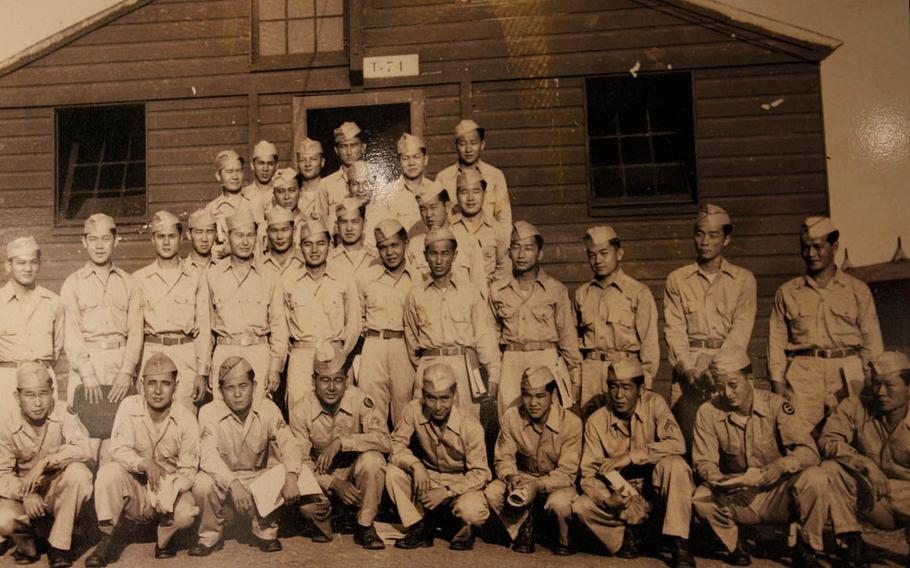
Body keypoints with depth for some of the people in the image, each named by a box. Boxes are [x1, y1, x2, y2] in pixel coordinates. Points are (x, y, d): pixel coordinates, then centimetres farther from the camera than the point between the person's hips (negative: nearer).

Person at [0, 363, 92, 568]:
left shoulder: (63, 416, -14)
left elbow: (83, 449, -29)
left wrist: (44, 462, -38)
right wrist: (26, 493, -28)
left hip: (59, 491, 0)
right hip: (21, 495, 0)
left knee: (78, 472, -32)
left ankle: (59, 544, -14)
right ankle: (25, 541, 10)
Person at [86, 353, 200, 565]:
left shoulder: (186, 419, -12)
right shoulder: (129, 406, -10)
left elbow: (188, 470, -11)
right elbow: (118, 450, -16)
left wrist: (169, 494, -31)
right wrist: (145, 463, -35)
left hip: (169, 489, 0)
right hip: (134, 488, 1)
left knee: (185, 513, -30)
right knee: (109, 471, -29)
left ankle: (165, 538, 8)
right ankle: (108, 538, -10)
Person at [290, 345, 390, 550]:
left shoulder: (359, 400, -18)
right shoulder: (301, 412, -14)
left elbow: (385, 440, -29)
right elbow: (301, 461, -12)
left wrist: (341, 442, -35)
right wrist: (333, 483, -27)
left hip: (355, 472, 0)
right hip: (323, 479, 1)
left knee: (373, 459, -33)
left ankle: (365, 526, -10)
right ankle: (323, 523, 8)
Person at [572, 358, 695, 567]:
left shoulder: (653, 403, -11)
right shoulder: (596, 421, -7)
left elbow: (677, 444, -25)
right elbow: (589, 473, -8)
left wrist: (630, 456, -30)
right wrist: (609, 499, -28)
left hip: (656, 488, -1)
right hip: (624, 495, 1)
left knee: (674, 464, -32)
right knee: (581, 507, -24)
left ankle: (680, 545, -21)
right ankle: (626, 533, 4)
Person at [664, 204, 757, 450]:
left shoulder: (743, 279, 9)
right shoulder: (677, 280, 11)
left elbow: (741, 330, -1)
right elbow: (674, 329, 3)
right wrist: (688, 369, -12)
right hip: (688, 368, 1)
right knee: (687, 438, -4)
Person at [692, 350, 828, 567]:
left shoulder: (774, 404, -11)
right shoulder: (708, 412, -8)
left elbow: (809, 451, -18)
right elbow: (704, 460, -6)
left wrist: (781, 466, -38)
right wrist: (715, 478, -30)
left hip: (778, 494, 0)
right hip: (736, 498, 0)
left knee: (815, 478, -29)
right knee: (701, 499, -30)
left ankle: (806, 548, -3)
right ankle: (734, 545, 4)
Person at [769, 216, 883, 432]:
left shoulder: (857, 290, 11)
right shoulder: (787, 292, 12)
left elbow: (872, 341, 10)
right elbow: (777, 340, 9)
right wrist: (778, 382, 1)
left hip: (847, 375, 0)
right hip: (802, 374, 0)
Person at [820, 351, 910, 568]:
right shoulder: (855, 407, -7)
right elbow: (827, 440, -19)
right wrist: (866, 464, -33)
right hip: (873, 500, 2)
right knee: (831, 468, -24)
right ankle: (853, 542, -14)